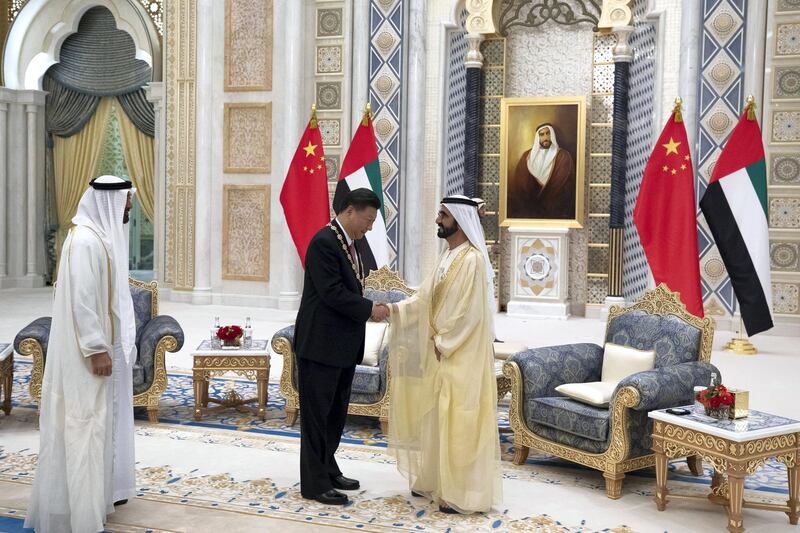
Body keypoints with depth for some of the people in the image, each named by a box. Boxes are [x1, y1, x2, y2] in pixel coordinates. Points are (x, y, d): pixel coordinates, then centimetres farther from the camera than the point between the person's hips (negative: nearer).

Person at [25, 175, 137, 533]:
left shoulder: (104, 236, 11)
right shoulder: (85, 240, -19)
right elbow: (81, 300, -24)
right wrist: (96, 349, -24)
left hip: (106, 345, 10)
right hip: (90, 351, -10)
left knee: (103, 420, 17)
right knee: (85, 424, -3)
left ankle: (101, 490, 28)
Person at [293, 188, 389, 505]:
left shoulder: (348, 243, 13)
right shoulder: (324, 242, -17)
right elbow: (331, 293, -22)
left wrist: (368, 310, 0)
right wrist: (369, 310, -15)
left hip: (343, 346, 10)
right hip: (320, 344, -10)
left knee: (336, 413, 17)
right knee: (317, 414, 0)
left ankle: (327, 470, 29)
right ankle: (315, 483, 8)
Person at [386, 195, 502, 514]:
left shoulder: (472, 259, -17)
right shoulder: (448, 256, 12)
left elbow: (467, 313, -21)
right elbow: (425, 299, 13)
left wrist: (442, 344, -15)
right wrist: (393, 310, 1)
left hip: (460, 357, -9)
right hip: (442, 353, 9)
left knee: (458, 423, -3)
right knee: (439, 421, 15)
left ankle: (463, 494, 6)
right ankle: (438, 482, 26)